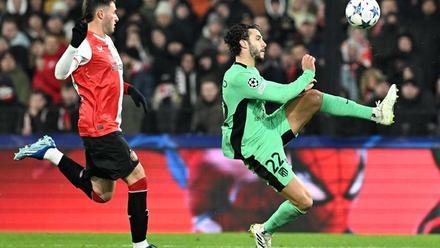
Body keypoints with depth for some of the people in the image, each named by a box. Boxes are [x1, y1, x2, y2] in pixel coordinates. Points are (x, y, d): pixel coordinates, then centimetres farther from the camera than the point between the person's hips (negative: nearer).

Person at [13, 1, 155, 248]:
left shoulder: (107, 41, 17)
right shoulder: (87, 44, -12)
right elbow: (61, 73, -23)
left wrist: (129, 89, 21)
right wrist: (74, 44, -37)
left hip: (105, 127, 9)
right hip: (99, 127, -9)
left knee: (101, 194, 10)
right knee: (138, 177, -7)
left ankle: (50, 153, 14)